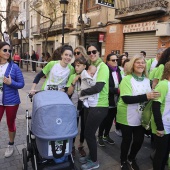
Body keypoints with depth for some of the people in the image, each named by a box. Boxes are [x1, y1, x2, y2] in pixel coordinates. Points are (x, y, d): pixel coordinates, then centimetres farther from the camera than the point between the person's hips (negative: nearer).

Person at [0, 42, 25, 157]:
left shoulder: (14, 67, -9)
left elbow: (21, 84, -7)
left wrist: (11, 82, -22)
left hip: (11, 101, -2)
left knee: (11, 124, 14)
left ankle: (11, 145, 35)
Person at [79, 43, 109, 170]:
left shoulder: (103, 67, -13)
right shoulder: (90, 66, 10)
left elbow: (98, 87, -22)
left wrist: (82, 92, -12)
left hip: (99, 106, -7)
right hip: (90, 104, 7)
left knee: (89, 133, 1)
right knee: (89, 132, 17)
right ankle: (91, 156, 38)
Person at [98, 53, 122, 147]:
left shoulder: (118, 71, 9)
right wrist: (117, 90, -24)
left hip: (116, 100, 6)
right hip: (107, 100, -6)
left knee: (110, 119, 17)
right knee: (104, 120, 7)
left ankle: (106, 135, 36)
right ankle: (100, 136, 27)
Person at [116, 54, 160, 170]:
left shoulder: (147, 80, 5)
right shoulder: (127, 79, -14)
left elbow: (150, 97, 15)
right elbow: (126, 99, -24)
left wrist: (153, 95, -9)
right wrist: (146, 96, -29)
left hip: (141, 117, 5)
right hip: (127, 116, -5)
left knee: (139, 140, 13)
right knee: (127, 139, 10)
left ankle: (131, 159, 41)